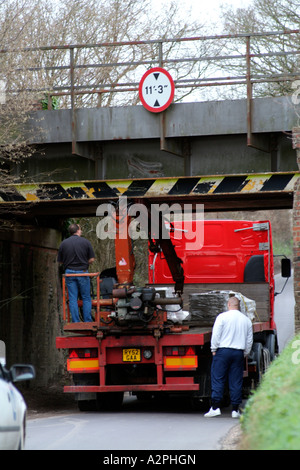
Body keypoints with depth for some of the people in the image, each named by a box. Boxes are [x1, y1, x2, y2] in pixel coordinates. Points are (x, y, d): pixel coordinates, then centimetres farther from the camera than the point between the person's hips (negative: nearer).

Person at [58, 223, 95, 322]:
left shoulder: (64, 243, 2)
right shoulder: (85, 242, -3)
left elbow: (60, 261, 5)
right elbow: (91, 259, -3)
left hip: (69, 273, 1)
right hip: (82, 273, -1)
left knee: (73, 299, 4)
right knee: (86, 298, 7)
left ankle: (76, 323, 2)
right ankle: (88, 322, 6)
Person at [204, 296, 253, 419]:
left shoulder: (222, 317, -4)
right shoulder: (246, 320, 11)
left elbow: (216, 335, -8)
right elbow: (249, 340, 14)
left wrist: (214, 349, 1)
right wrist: (245, 354, 21)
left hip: (223, 350, -4)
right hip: (239, 353, 4)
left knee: (218, 379, -2)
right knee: (236, 382, 5)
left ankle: (215, 407, -7)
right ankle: (235, 410, 5)